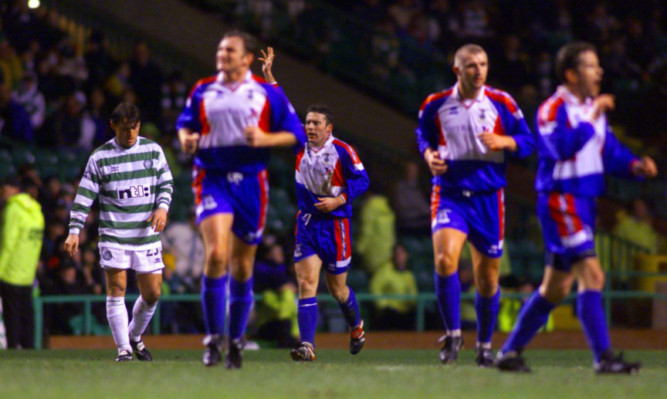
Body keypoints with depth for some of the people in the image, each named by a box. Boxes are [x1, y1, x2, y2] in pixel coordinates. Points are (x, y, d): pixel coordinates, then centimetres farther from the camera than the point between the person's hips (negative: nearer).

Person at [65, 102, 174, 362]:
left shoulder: (153, 150, 6)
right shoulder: (100, 157, 0)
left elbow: (166, 183, 13)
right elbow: (84, 196, 0)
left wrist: (162, 207, -7)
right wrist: (74, 231, -7)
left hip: (147, 235, 2)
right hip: (113, 235, -2)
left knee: (152, 294, 2)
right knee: (116, 291, -6)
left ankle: (135, 336, 27)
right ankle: (123, 348, 0)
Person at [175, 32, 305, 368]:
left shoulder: (267, 93, 5)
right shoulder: (202, 91, 9)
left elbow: (294, 134, 4)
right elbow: (185, 124, 20)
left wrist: (264, 139, -14)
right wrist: (186, 139, -4)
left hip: (251, 181, 1)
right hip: (213, 179, -1)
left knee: (242, 266, 7)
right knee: (216, 253, -21)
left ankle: (236, 340, 23)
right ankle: (213, 338, -14)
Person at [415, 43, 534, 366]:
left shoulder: (501, 104, 0)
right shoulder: (435, 105, 2)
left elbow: (527, 142, 5)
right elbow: (424, 136, 20)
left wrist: (503, 142, -15)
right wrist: (429, 155, -1)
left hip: (488, 195, 1)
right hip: (449, 193, -1)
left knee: (487, 276, 6)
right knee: (444, 258, -24)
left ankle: (484, 345, 26)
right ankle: (453, 334, -9)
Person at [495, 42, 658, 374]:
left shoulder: (593, 109, 17)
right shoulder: (553, 109, -10)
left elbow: (610, 153, 21)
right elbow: (563, 147, -26)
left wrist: (634, 166, 3)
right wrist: (591, 120, -23)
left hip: (584, 201, 10)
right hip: (560, 200, -10)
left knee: (555, 288, 13)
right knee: (591, 274, -17)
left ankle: (510, 351, 21)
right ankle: (603, 357, -19)